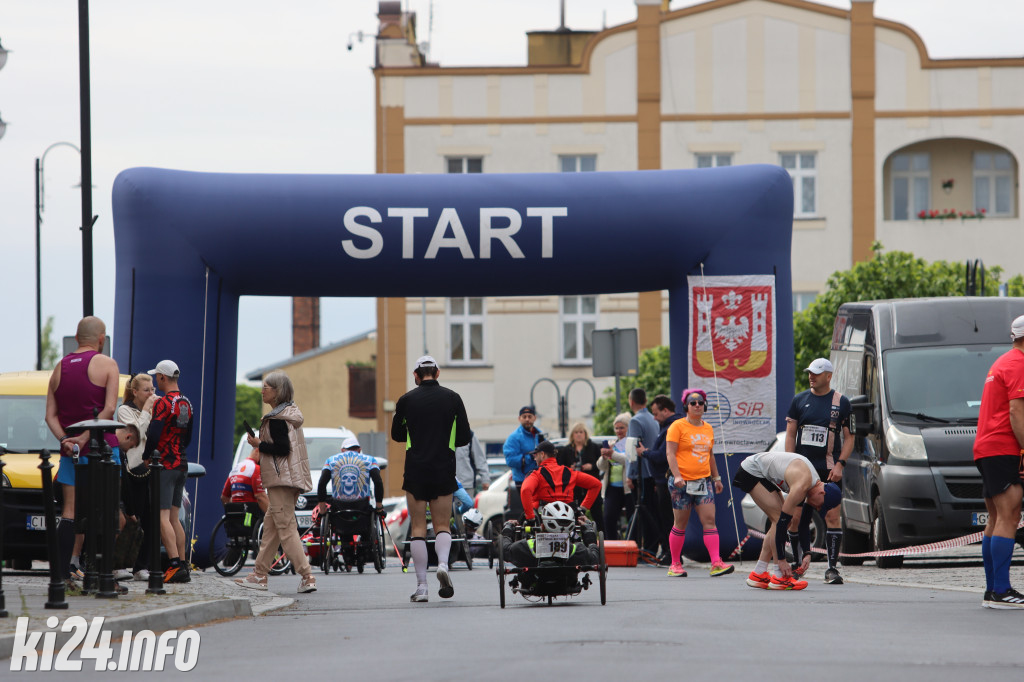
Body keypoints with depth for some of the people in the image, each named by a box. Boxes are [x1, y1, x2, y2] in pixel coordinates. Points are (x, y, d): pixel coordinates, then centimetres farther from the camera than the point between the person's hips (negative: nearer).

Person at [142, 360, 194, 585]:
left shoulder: (163, 403, -14)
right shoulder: (186, 404, 14)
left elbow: (153, 434, -20)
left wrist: (146, 456, -4)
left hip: (164, 465, -9)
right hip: (181, 464, 9)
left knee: (163, 517, -11)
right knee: (173, 517, 13)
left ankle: (175, 565, -22)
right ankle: (183, 566, 10)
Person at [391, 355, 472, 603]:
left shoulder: (406, 400, -1)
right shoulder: (452, 398, 1)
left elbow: (397, 435, 11)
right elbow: (464, 437, 3)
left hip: (415, 471, -1)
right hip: (444, 470, 1)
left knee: (418, 527, 4)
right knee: (442, 525, 10)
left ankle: (421, 586, -1)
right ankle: (443, 563, -19)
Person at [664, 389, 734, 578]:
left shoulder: (708, 428, 16)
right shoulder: (678, 426, -3)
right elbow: (670, 453, -9)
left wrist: (716, 478, 24)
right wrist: (677, 476, -21)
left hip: (703, 481, 5)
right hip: (683, 482, -5)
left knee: (709, 520, -8)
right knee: (680, 524, 2)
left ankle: (716, 563, -15)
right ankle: (675, 565, 12)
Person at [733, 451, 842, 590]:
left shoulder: (815, 480, -2)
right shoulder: (802, 486, -31)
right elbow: (782, 521, -28)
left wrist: (807, 554, 0)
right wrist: (781, 559, -23)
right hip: (751, 471, -10)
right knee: (778, 518, -16)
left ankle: (758, 574, 9)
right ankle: (780, 578, -16)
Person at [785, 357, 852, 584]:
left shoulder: (841, 402, 4)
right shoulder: (799, 400, 10)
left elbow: (849, 437, 5)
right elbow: (790, 434, 10)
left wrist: (840, 464, -8)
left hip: (829, 471, -3)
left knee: (832, 516, -8)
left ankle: (832, 568, -6)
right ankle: (800, 560, 14)